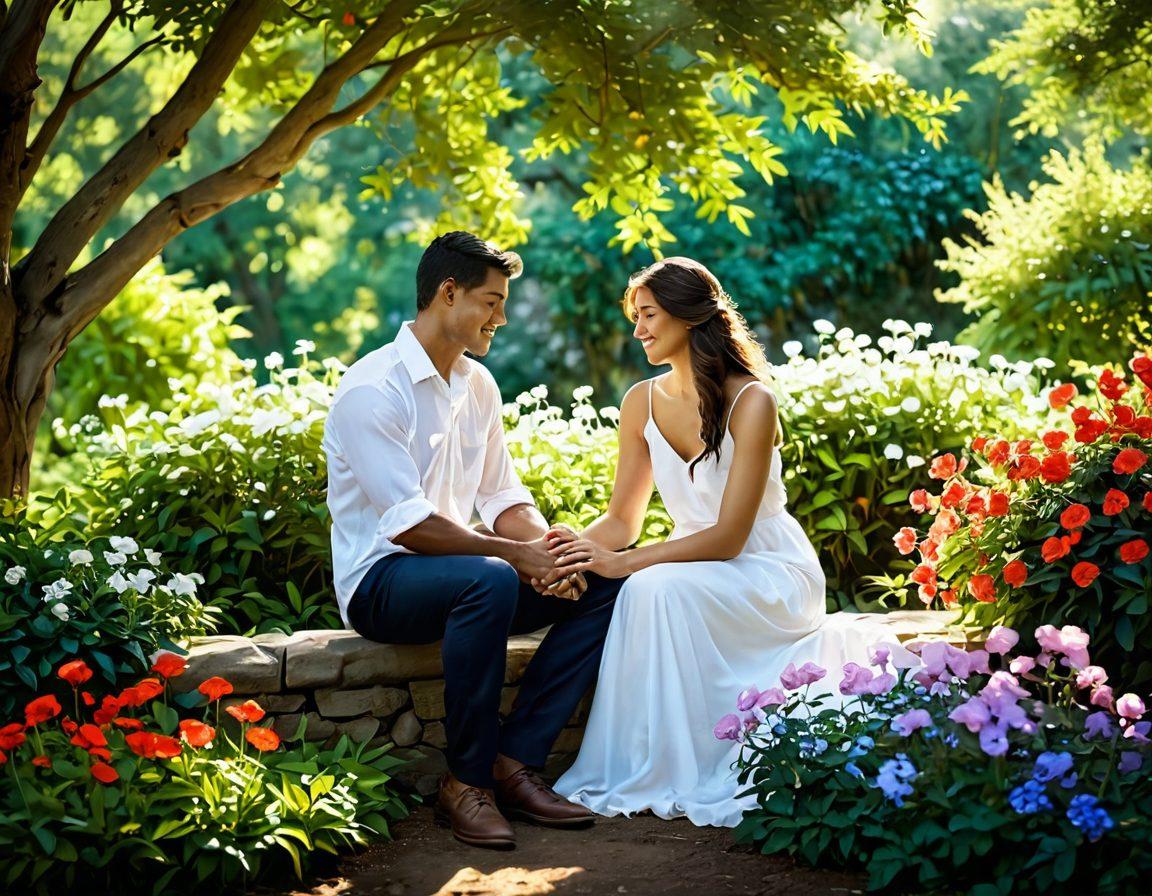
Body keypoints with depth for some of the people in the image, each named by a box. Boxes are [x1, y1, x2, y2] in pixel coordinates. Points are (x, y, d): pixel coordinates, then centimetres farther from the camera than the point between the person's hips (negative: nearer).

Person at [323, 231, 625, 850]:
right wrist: (517, 553, -23)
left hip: (457, 572, 8)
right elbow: (408, 524, -24)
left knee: (603, 583, -8)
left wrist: (547, 553, -11)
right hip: (380, 580, -8)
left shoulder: (477, 384, 11)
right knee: (490, 581, -38)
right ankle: (466, 782, -24)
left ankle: (514, 762, -14)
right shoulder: (372, 390, -16)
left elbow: (504, 498, 11)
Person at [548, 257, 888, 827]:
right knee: (647, 590, -29)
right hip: (697, 568, 5)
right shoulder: (642, 402, 1)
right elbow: (623, 519, 3)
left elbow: (728, 536, -22)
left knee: (660, 588, -32)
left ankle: (673, 774, -23)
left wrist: (623, 563, -30)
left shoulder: (751, 402, -19)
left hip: (770, 571, -5)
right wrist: (580, 547, -20)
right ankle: (634, 767, -15)